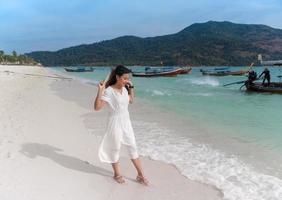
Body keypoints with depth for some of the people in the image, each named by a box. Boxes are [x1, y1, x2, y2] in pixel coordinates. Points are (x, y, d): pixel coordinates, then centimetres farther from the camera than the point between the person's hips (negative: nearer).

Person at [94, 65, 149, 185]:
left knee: (132, 147, 10)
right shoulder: (109, 91, -17)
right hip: (115, 123, -7)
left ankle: (140, 175, 21)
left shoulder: (124, 89, 4)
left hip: (126, 122, 7)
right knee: (115, 149, 9)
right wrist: (100, 90, -32)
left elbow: (131, 100, 24)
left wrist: (131, 87, 14)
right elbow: (97, 107, -24)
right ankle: (117, 174, 30)